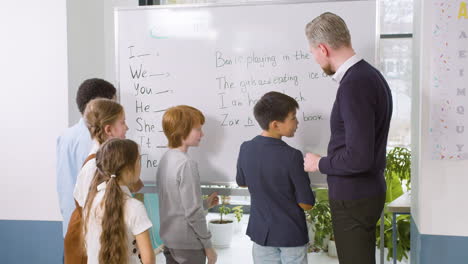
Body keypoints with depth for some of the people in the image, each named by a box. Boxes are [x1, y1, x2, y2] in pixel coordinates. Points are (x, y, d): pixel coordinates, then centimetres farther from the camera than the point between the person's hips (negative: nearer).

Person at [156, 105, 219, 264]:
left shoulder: (165, 159, 4)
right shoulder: (186, 163, -20)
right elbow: (193, 213, -21)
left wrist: (205, 204, 15)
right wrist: (208, 245, -12)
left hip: (168, 239, 8)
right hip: (188, 245, -8)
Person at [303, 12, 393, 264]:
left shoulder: (354, 85, -24)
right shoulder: (368, 74, 6)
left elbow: (359, 157, -28)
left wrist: (320, 164, -12)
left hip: (353, 198, -9)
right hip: (366, 191, 9)